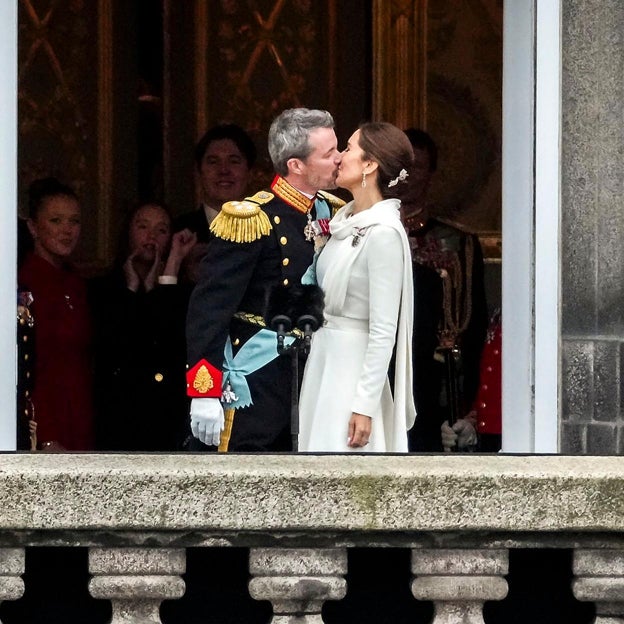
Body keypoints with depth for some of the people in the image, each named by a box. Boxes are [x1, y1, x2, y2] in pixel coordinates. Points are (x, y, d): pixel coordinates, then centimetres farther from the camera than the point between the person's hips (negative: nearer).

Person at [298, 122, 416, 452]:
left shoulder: (383, 233, -16)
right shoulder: (346, 220, 10)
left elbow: (383, 331, -18)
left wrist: (364, 406, -20)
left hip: (352, 367, -9)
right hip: (322, 358, 9)